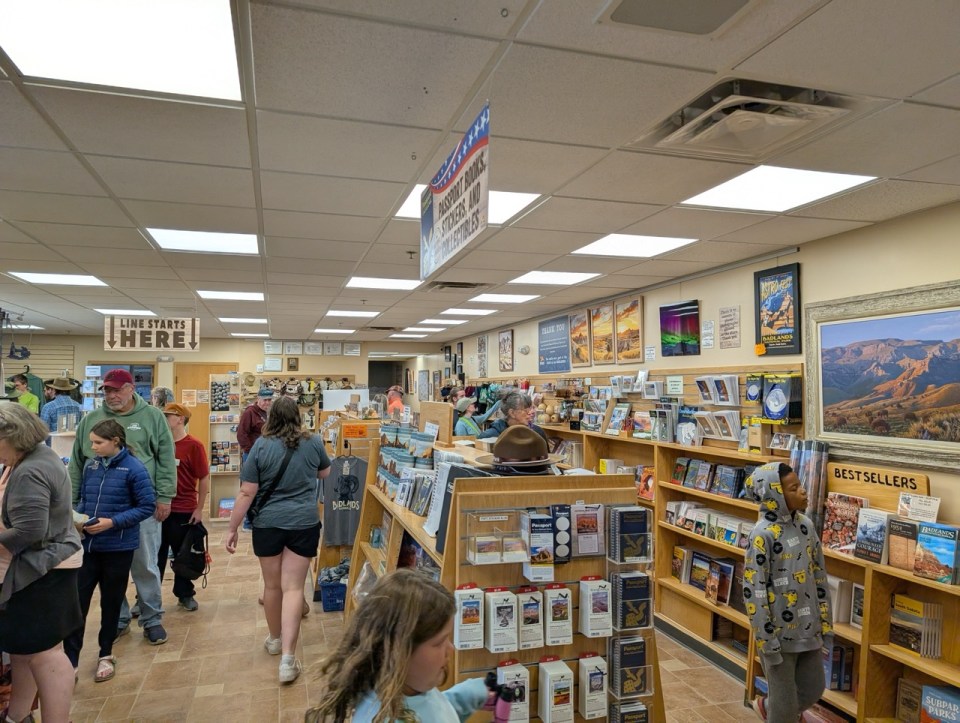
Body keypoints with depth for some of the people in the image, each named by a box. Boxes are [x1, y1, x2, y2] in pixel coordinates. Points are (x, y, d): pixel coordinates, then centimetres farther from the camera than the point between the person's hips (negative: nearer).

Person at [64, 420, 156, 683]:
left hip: (118, 547, -4)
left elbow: (147, 506, -13)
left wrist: (113, 522, -20)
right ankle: (70, 662, 14)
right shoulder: (91, 466, 3)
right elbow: (83, 499, 15)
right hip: (87, 545, 4)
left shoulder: (134, 468, -14)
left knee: (111, 603, 12)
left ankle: (106, 655, 30)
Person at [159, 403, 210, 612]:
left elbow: (204, 479, -8)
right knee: (154, 555, 11)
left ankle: (186, 594, 27)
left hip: (183, 511, -3)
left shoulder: (194, 445, -10)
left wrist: (199, 509, -8)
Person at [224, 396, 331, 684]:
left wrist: (232, 528, 0)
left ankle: (274, 639, 38)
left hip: (268, 524, 0)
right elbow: (325, 473, 17)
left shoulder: (261, 445, -7)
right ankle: (288, 658, -4)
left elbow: (246, 493, -8)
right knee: (293, 588, 2)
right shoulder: (313, 442, -2)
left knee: (272, 585, 18)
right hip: (304, 523, 0)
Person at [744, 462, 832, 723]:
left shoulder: (806, 525, 1)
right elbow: (754, 591, -18)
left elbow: (819, 577, 10)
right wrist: (767, 641, -16)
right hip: (779, 633, -6)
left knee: (813, 690, 20)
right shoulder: (763, 534, -20)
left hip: (808, 629, 6)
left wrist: (825, 623, 11)